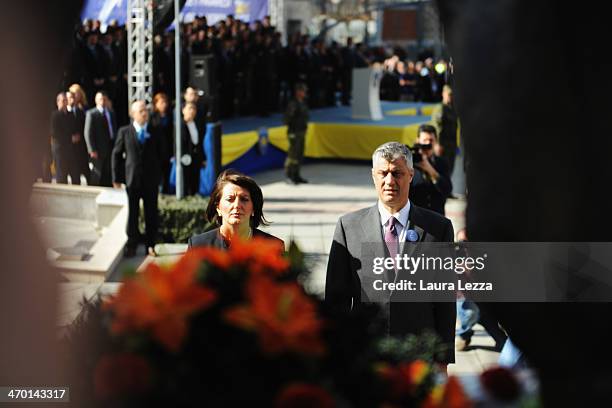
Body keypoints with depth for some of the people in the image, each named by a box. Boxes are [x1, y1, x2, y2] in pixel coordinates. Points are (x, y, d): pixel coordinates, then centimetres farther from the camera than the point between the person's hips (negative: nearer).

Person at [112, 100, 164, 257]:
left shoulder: (155, 132, 3)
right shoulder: (124, 132, 0)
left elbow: (161, 154, 7)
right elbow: (117, 154, 3)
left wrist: (159, 175, 1)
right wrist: (117, 178, 0)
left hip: (151, 180, 1)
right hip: (132, 179, -1)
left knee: (151, 214, 5)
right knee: (132, 214, 5)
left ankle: (150, 245, 15)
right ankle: (131, 246, 15)